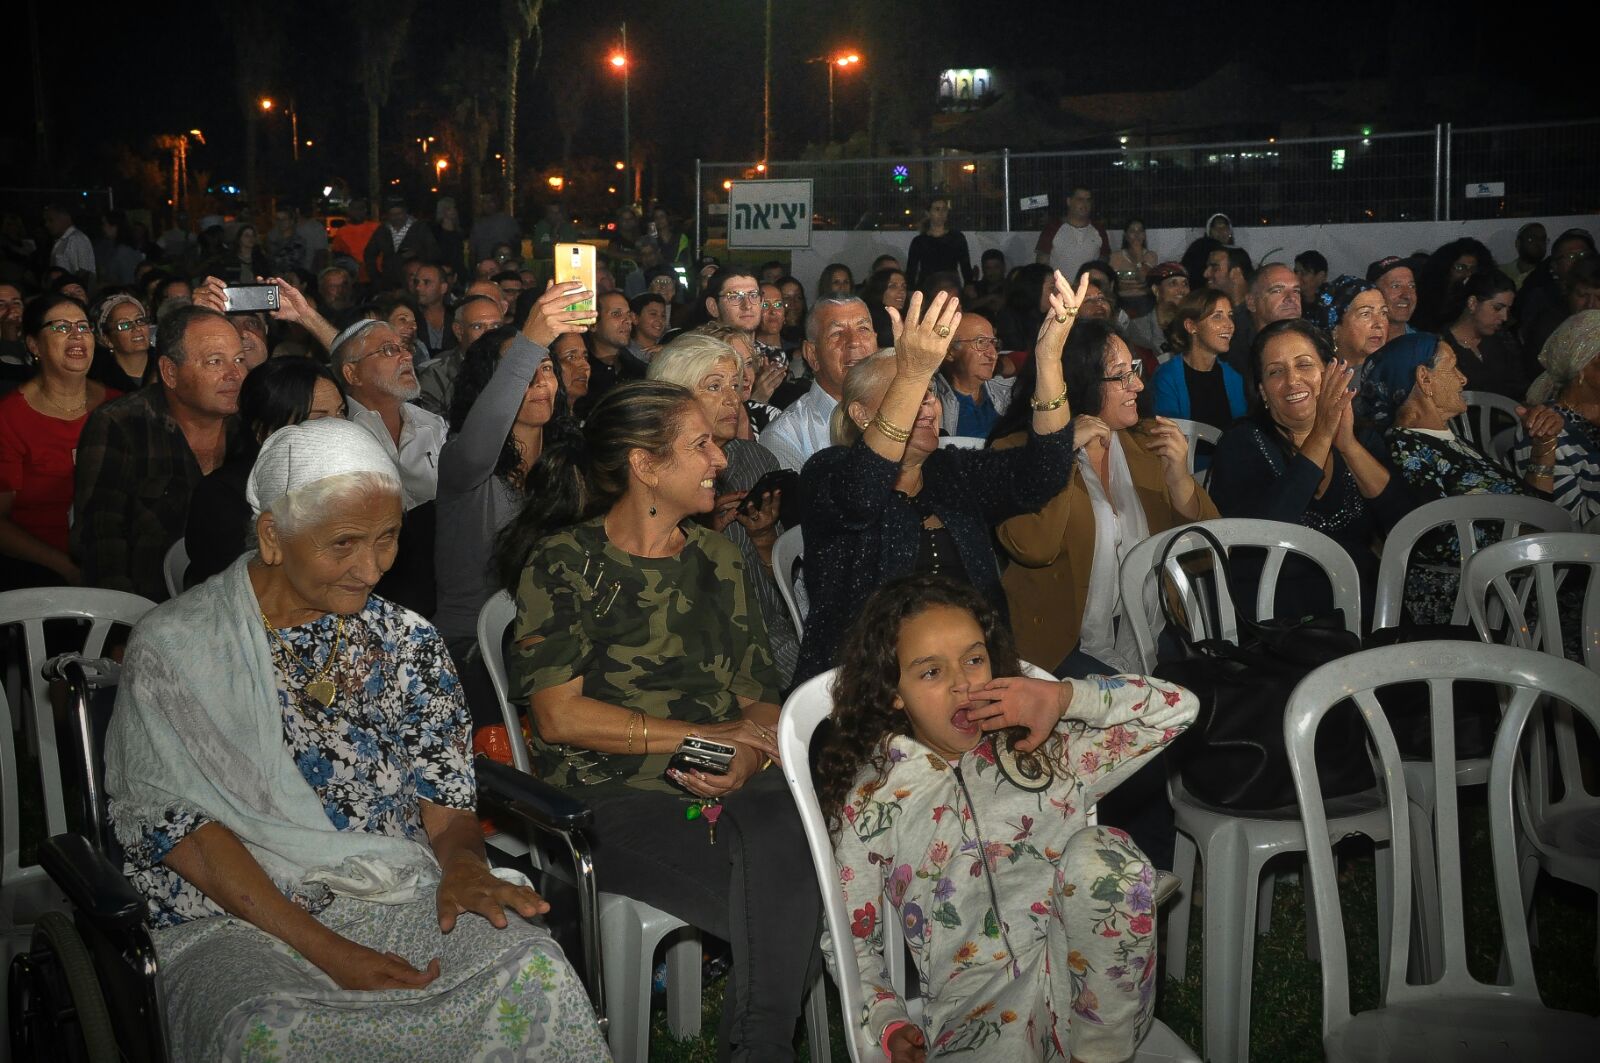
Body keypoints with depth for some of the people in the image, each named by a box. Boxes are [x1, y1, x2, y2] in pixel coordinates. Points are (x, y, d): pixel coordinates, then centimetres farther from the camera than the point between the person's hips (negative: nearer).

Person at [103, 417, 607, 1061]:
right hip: (234, 917, -2)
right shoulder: (173, 647, -3)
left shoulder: (405, 642, 9)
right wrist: (322, 947, -19)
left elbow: (447, 797, 9)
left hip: (398, 894, 3)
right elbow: (176, 824, -10)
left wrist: (461, 863, -16)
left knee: (535, 969, -26)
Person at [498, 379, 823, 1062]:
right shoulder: (563, 562, 1)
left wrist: (749, 756, -9)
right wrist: (707, 735, -10)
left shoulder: (715, 558, 18)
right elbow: (558, 715, -8)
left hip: (730, 787, 5)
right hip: (613, 797, -4)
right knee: (781, 912, -28)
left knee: (796, 853, -30)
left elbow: (759, 696, 15)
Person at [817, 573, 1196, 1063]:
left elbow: (1178, 708, 5)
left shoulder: (1043, 750, 6)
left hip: (1091, 982, 5)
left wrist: (1064, 696, -8)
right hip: (987, 1021, -5)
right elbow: (851, 944, 4)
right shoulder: (870, 799, 1)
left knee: (1099, 853, -22)